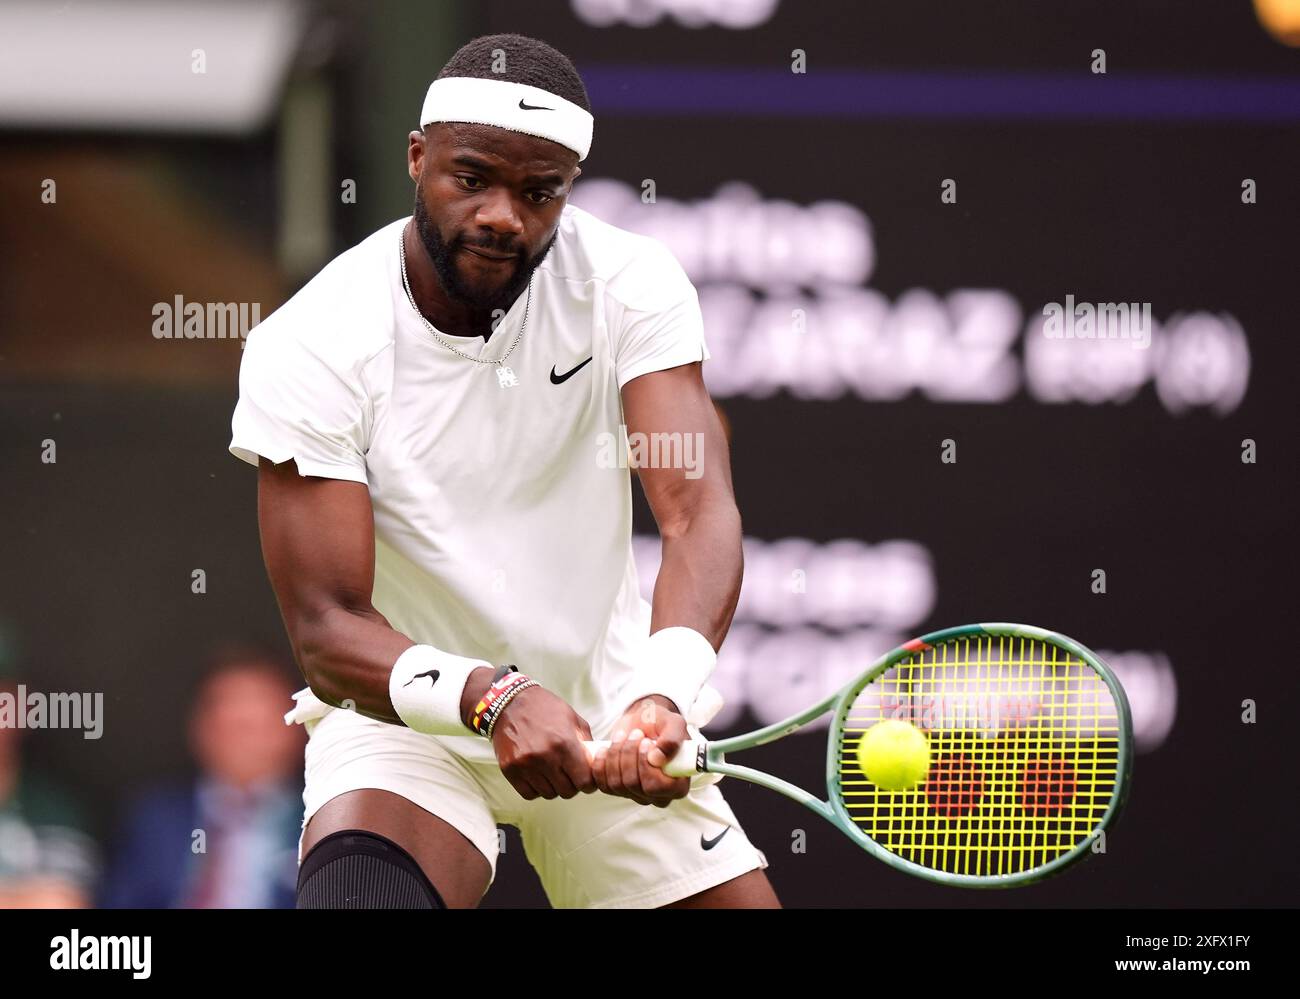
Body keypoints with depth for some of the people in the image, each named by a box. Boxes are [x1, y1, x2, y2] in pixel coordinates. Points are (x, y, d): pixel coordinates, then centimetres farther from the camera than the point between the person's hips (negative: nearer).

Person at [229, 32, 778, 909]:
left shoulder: (630, 284, -12)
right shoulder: (306, 349, -18)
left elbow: (699, 508, -24)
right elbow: (327, 629, -22)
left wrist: (662, 693, -44)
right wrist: (491, 699, -42)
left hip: (612, 714, 4)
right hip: (404, 712, -4)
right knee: (357, 890, -33)